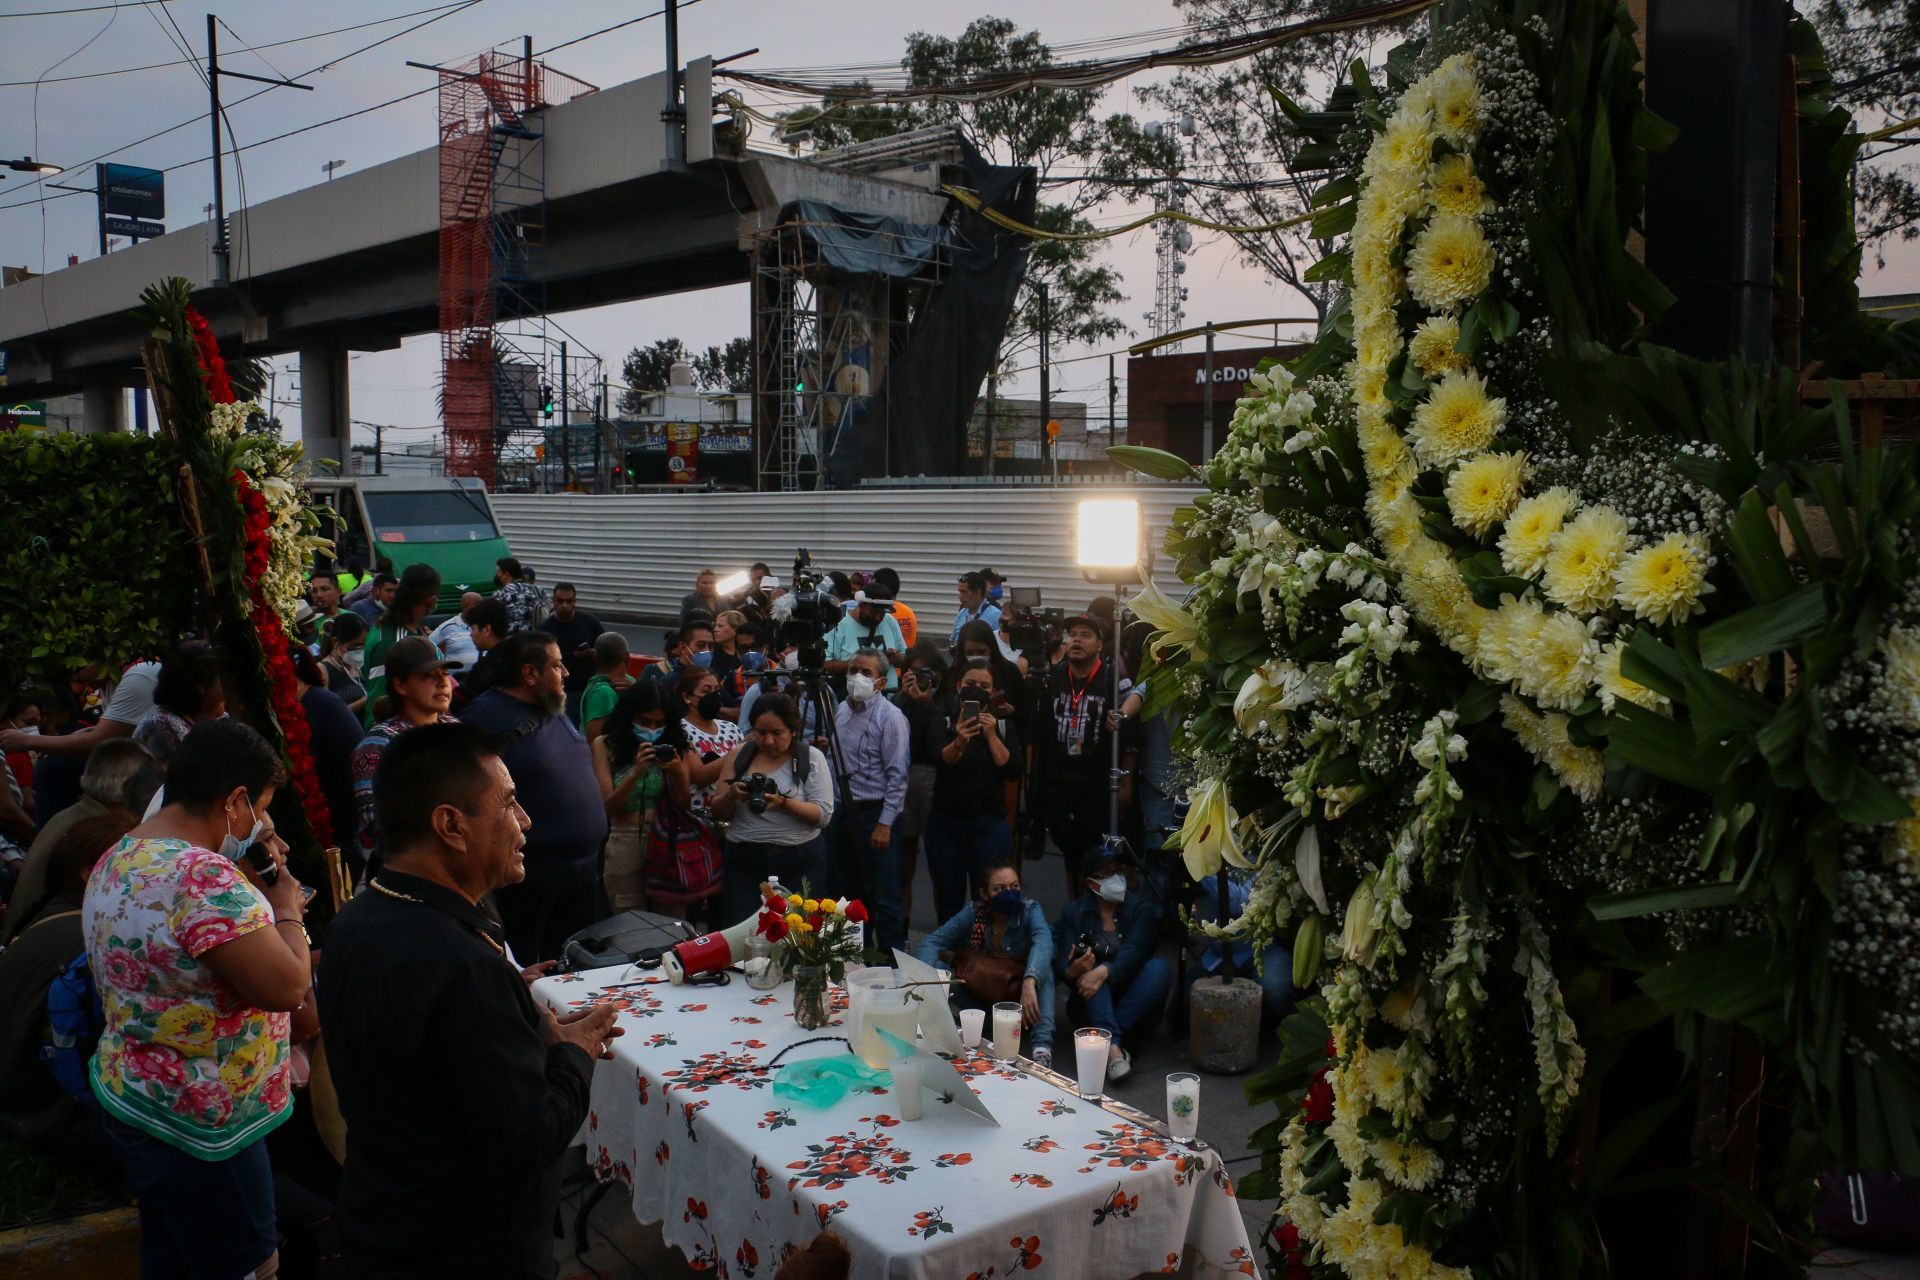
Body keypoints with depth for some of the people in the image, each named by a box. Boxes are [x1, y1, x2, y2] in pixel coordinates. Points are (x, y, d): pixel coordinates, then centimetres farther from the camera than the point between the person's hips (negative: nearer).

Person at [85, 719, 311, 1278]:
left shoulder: (118, 859, 5)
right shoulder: (204, 876, -28)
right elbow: (288, 987, -29)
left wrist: (251, 882, 4)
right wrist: (287, 904, -13)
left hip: (129, 1100, 10)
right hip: (200, 1127, -10)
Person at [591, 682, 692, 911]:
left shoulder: (673, 747, 5)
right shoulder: (606, 745, 0)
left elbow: (683, 807, 2)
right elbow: (608, 807, -5)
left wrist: (679, 773, -16)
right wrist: (636, 772, -20)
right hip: (625, 843, -1)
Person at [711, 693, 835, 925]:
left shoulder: (812, 757, -2)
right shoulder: (739, 755, 6)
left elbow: (824, 814, -8)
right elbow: (717, 812, 8)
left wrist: (784, 803, -23)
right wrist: (732, 795, -14)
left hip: (801, 862, -2)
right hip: (744, 861, 2)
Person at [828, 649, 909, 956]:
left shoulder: (890, 717, -12)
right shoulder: (840, 711, 10)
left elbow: (897, 775, -15)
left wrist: (885, 823, -18)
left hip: (874, 813, -8)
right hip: (842, 811, 8)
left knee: (883, 896, -4)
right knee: (845, 890, 17)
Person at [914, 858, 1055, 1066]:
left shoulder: (1030, 910, -20)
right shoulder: (973, 913, -15)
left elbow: (1043, 941, -41)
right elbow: (931, 942, -17)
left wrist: (1029, 983, -59)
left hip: (1017, 994, -1)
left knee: (1043, 966, -31)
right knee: (938, 968, -21)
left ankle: (1042, 1045, -37)